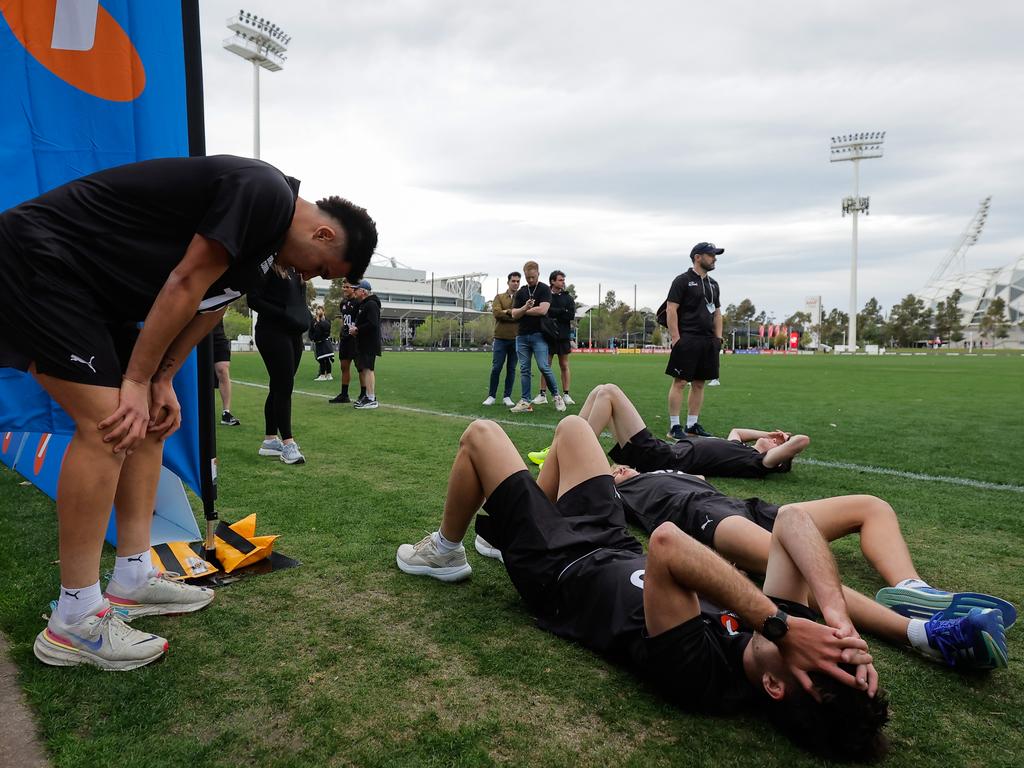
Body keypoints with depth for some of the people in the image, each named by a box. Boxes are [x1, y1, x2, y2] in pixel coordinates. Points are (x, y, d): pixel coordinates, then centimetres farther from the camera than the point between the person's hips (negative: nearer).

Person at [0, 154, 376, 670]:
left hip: (86, 286, 10)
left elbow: (209, 305, 12)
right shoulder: (264, 192, -20)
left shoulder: (266, 236, 11)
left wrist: (161, 382, 4)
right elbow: (184, 285, -21)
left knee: (150, 423, 7)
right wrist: (138, 382, -13)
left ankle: (132, 582, 14)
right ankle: (73, 623, -6)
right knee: (107, 426, -16)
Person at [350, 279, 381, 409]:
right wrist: (355, 327, 7)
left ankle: (371, 399, -13)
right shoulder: (363, 304, 20)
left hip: (370, 343, -11)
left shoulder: (371, 305, -13)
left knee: (368, 369, -13)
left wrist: (357, 329, -15)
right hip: (363, 343, 11)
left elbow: (372, 324, -24)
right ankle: (365, 396, 22)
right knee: (362, 369, 14)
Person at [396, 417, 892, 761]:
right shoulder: (791, 630, -22)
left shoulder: (698, 674, -41)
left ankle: (444, 552, 31)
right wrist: (839, 618, -40)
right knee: (571, 425, 17)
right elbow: (792, 522, -28)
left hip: (554, 568, -6)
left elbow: (665, 543, -55)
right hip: (615, 547, 6)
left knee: (479, 435, 2)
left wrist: (781, 626, -52)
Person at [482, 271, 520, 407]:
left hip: (516, 339, 1)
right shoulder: (499, 297, 7)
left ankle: (507, 397, 13)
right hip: (501, 338, -1)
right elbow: (496, 312, -10)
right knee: (496, 368, -1)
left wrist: (507, 312, -11)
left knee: (511, 369, 5)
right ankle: (491, 396, 8)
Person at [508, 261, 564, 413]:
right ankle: (525, 402, 7)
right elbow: (514, 315, 7)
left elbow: (542, 310, -14)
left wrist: (523, 311, -2)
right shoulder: (520, 292, 14)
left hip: (538, 334, -5)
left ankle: (557, 396, 5)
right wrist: (525, 308, -13)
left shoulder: (544, 289, 0)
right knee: (524, 370, 4)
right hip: (522, 335, 5)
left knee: (543, 367, -11)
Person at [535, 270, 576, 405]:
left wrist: (553, 313, -10)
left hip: (563, 336, 1)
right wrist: (562, 312, -11)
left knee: (564, 366, 5)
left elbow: (571, 315, -5)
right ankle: (542, 394, 7)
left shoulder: (567, 298, 8)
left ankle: (566, 394, 9)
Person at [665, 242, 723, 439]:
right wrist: (675, 339, -16)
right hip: (687, 340, -7)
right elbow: (671, 310, -9)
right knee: (680, 382, -7)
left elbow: (717, 313, 23)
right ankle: (674, 426, -4)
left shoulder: (713, 284, 19)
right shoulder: (682, 280, -3)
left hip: (708, 341, 7)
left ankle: (692, 424, 16)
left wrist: (718, 338, 12)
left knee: (699, 384, 9)